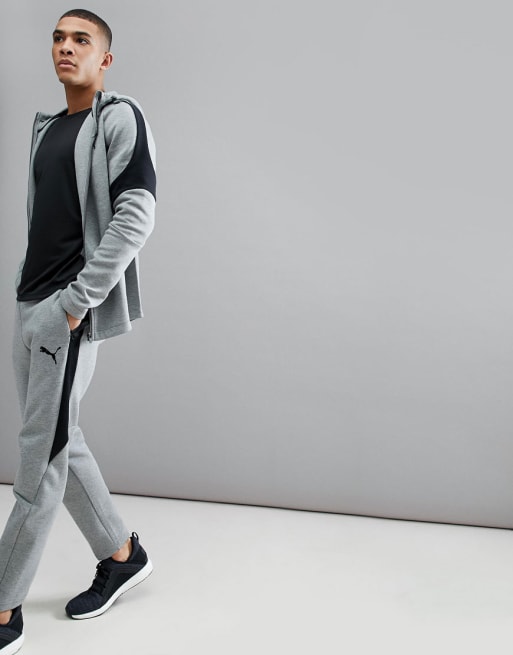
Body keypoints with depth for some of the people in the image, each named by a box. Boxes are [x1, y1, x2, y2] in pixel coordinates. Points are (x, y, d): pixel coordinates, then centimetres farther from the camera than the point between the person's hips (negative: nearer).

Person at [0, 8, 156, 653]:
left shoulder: (120, 118, -5)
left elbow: (136, 217, -17)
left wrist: (74, 302, -18)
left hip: (71, 312, -8)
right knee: (60, 443, 13)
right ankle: (122, 554, 31)